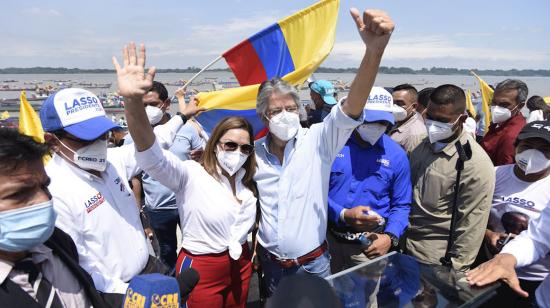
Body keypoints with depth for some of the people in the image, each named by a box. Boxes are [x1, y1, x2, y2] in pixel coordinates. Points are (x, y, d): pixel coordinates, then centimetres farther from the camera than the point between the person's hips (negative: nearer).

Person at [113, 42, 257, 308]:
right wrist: (133, 101, -51)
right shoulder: (191, 175, -19)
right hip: (200, 268, -5)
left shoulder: (246, 181, 0)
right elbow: (151, 155, -37)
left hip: (240, 264, 6)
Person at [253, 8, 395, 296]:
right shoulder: (254, 152, -5)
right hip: (270, 261, 3)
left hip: (313, 263, -2)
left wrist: (374, 50, -46)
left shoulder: (317, 141, -14)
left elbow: (350, 109, -31)